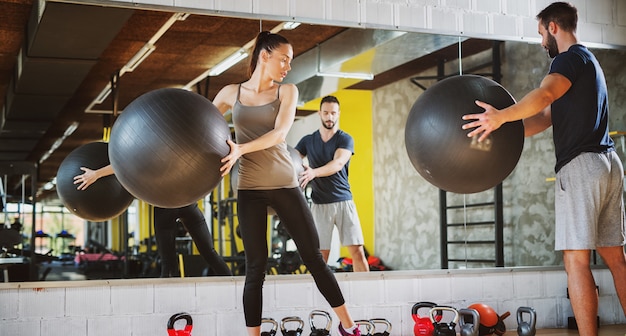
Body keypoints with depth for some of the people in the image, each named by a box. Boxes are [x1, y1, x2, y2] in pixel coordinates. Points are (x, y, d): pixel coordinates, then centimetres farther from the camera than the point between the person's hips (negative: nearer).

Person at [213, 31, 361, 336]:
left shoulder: (287, 91, 3)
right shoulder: (230, 93, 5)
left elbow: (280, 132, -12)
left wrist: (241, 149, -26)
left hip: (285, 185, 0)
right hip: (250, 189, 0)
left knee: (313, 257, 4)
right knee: (256, 267, 0)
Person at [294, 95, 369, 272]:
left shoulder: (345, 139, 2)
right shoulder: (307, 141, 10)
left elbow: (338, 163, -16)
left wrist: (313, 172, -35)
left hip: (343, 201, -1)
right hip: (319, 204, 1)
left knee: (357, 251, -5)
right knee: (320, 255, -2)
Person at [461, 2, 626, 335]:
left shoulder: (571, 58, -5)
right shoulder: (588, 61, 24)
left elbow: (544, 94, -28)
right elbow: (546, 118, 20)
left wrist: (502, 116, -38)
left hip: (581, 164, -9)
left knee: (576, 258, -9)